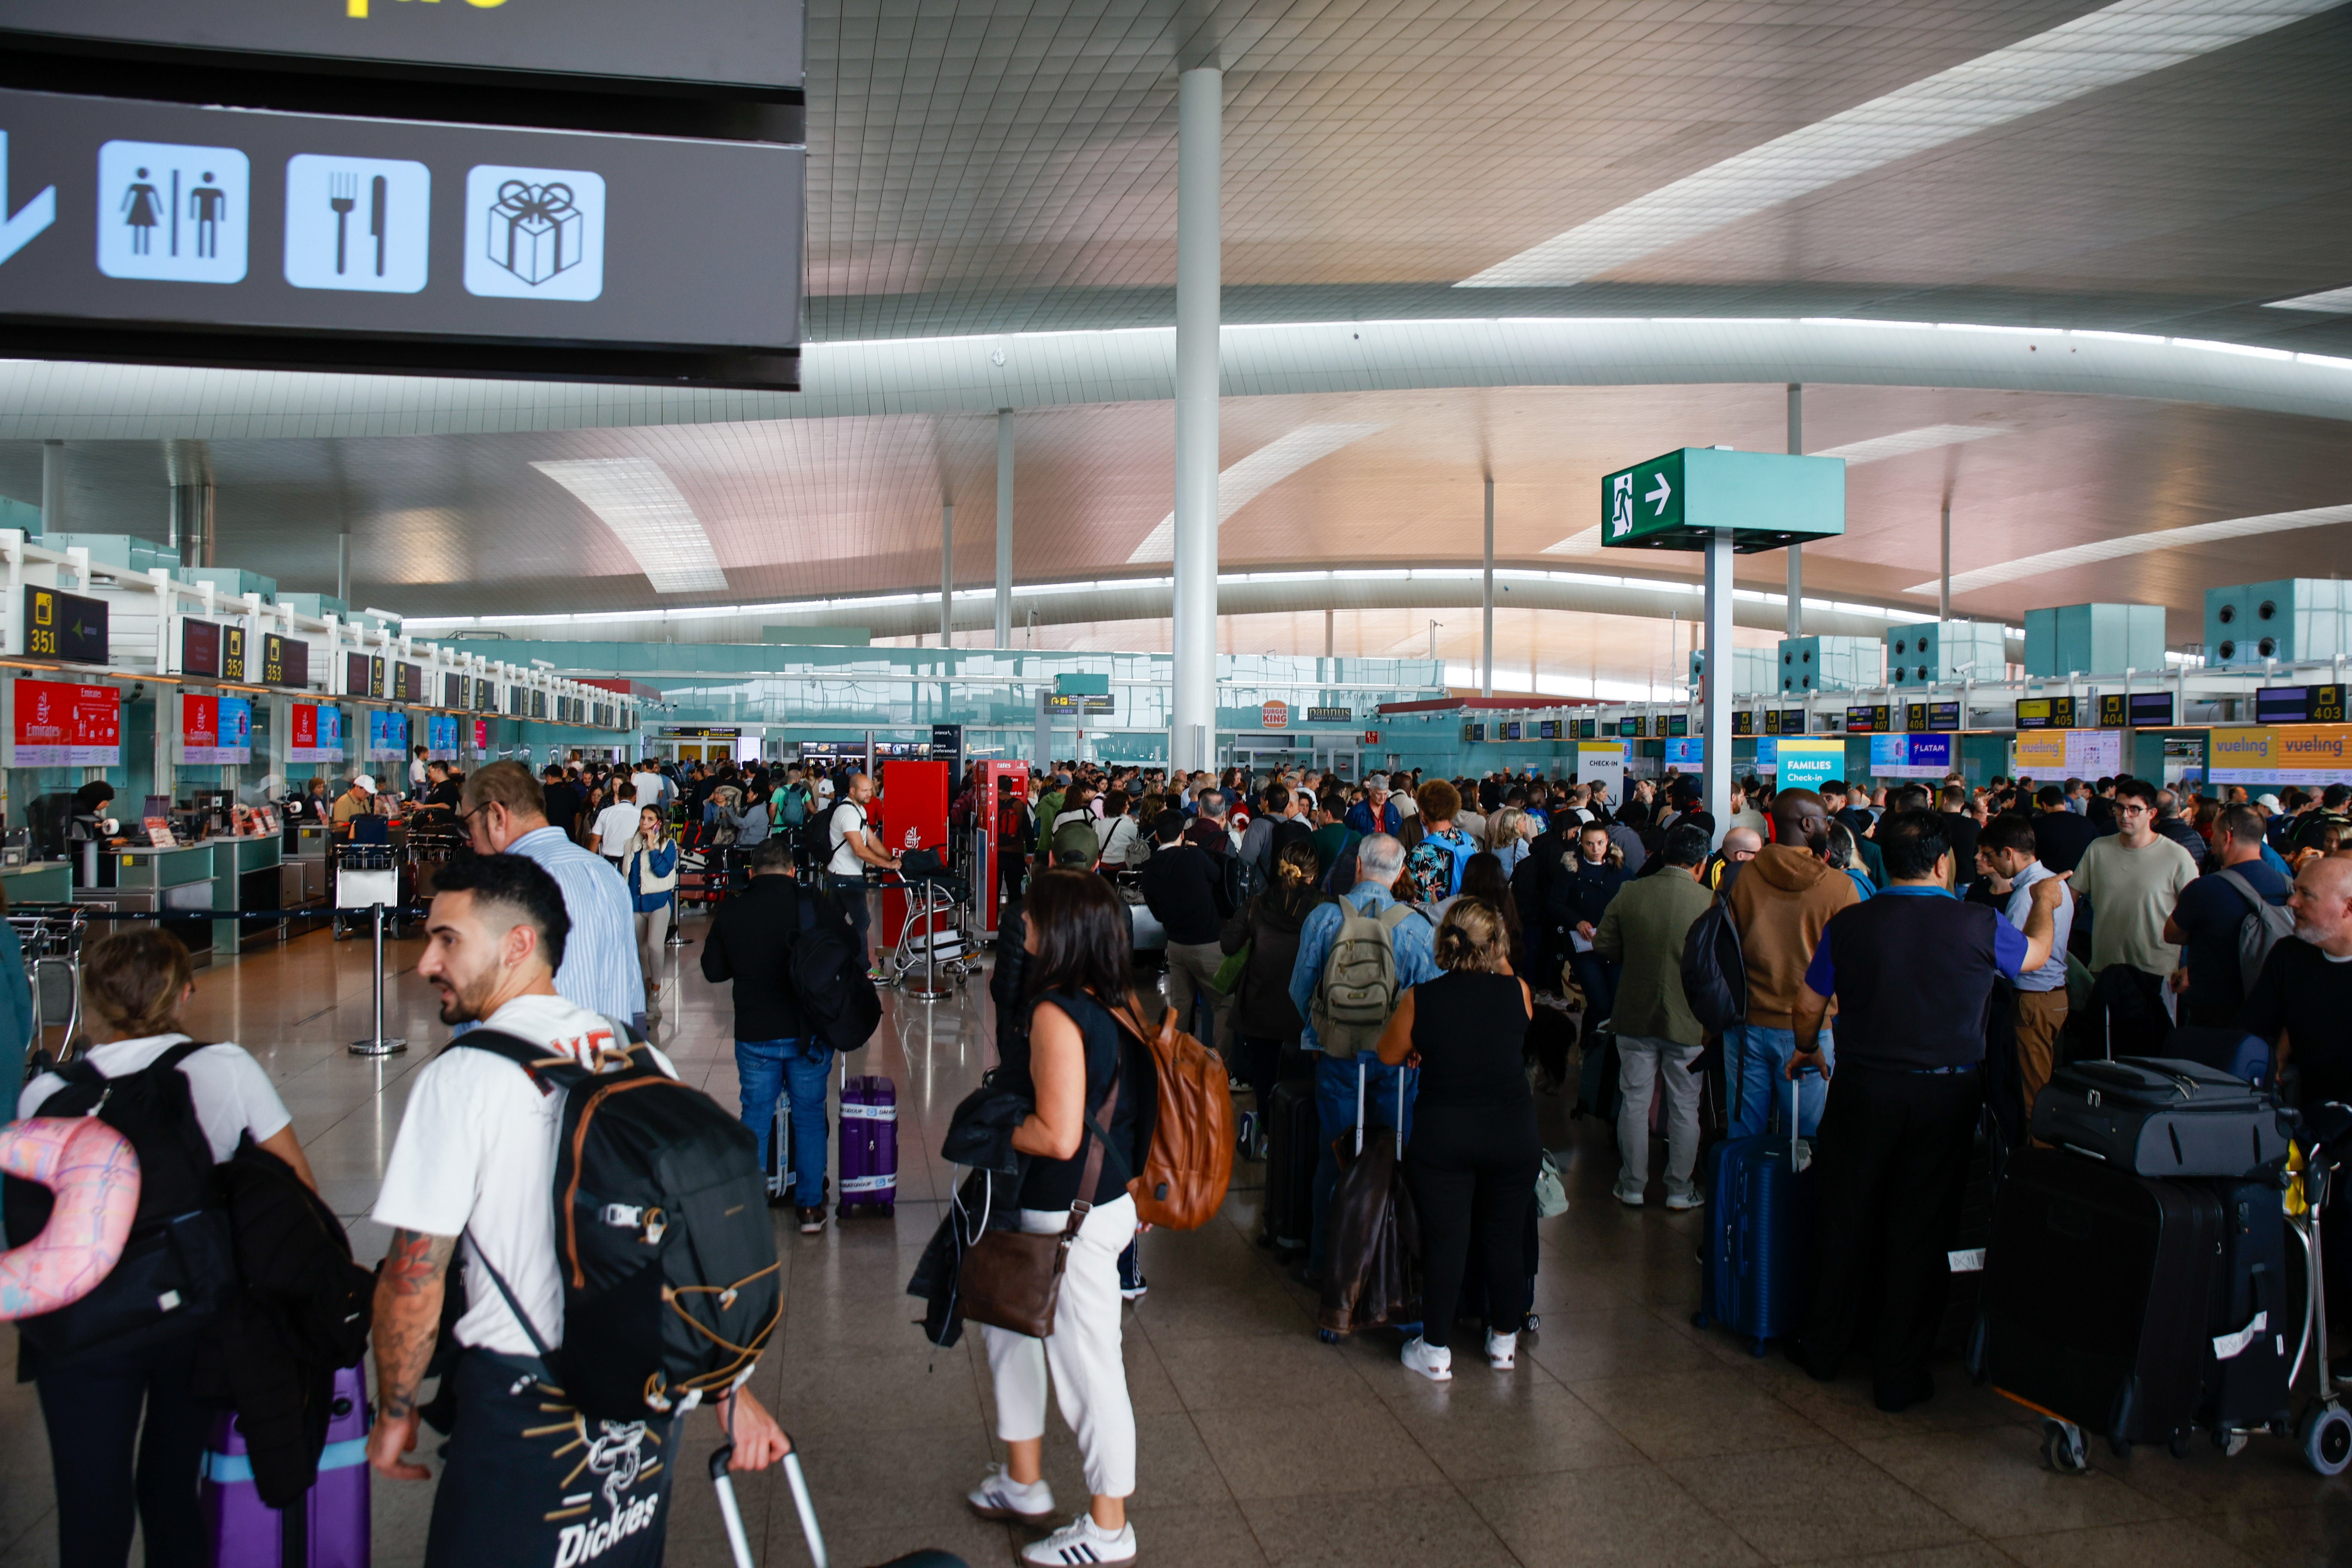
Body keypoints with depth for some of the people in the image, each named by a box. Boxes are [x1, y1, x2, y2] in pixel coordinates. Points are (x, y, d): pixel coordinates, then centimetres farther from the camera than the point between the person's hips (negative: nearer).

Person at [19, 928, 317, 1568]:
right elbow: (300, 1189, -4)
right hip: (202, 1316, 2)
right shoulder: (227, 1068, -7)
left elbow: (31, 1227, -3)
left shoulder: (46, 1096, -9)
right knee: (173, 1490, 19)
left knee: (92, 1514, 11)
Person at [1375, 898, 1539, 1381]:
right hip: (1513, 1136, 1)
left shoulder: (1420, 999, -10)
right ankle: (1504, 1341, 31)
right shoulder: (1517, 992, -8)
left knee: (1444, 1241, 8)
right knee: (1505, 1238, 16)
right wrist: (1501, 964, 20)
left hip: (1442, 1137, -1)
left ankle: (1436, 1351, 18)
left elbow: (1390, 1055, 5)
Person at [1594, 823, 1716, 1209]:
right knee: (1684, 1106, 12)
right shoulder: (1711, 903, -14)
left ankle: (1633, 1187, 22)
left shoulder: (1629, 894, -7)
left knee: (1635, 1101, 13)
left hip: (1635, 1014, 2)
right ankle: (1679, 1190, 21)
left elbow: (1603, 946, -2)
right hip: (1688, 1019, -2)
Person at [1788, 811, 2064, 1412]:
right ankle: (1900, 1373, 16)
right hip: (1947, 1097, -1)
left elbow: (1809, 1006, 3)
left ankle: (1824, 1347, 28)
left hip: (1863, 1088, 1)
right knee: (1920, 1227, 8)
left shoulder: (1848, 924, -6)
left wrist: (1807, 1051, 24)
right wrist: (2044, 903, 35)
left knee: (1844, 1217, 14)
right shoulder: (1979, 925, -8)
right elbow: (2036, 954, 14)